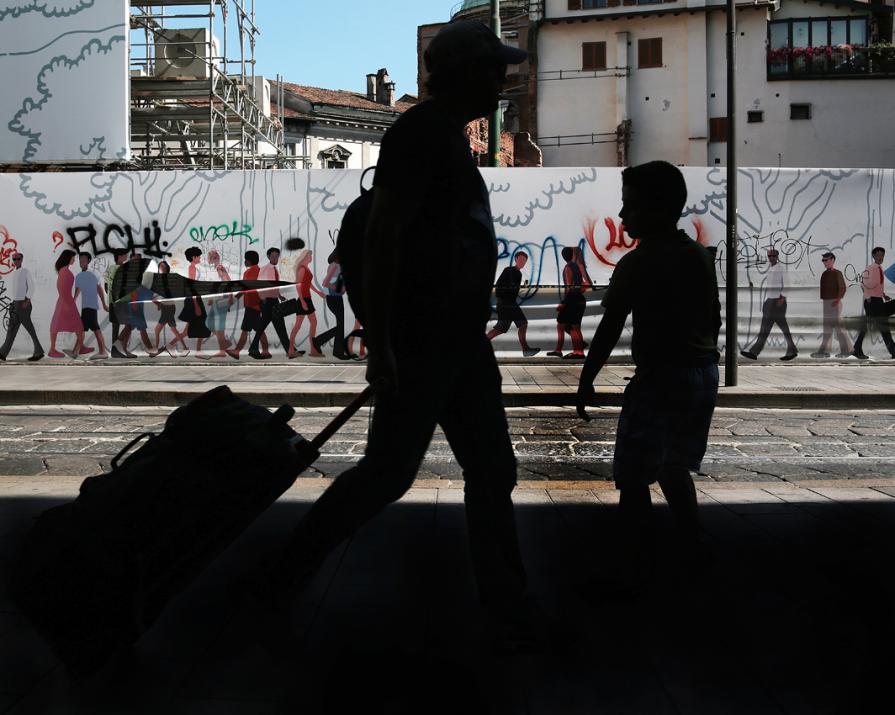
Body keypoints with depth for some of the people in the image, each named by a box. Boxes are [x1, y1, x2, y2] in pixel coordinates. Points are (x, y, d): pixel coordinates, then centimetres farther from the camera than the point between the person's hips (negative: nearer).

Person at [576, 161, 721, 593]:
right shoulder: (701, 257, 7)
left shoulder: (636, 264, -13)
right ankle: (692, 555, 32)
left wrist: (586, 380, -5)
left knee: (633, 480, -2)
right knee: (673, 468, 24)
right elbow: (715, 319, 14)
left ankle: (636, 577, -1)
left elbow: (609, 331, -13)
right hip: (705, 374, 8)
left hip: (659, 378, -8)